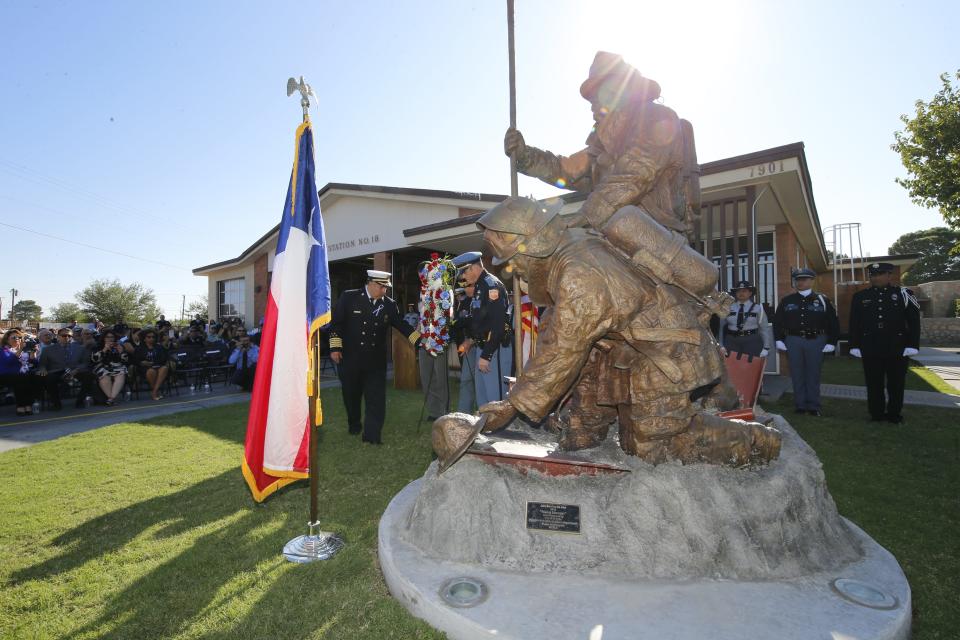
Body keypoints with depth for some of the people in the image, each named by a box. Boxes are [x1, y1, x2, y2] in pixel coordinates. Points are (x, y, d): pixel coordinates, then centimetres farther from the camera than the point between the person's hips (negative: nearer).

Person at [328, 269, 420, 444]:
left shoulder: (389, 304, 1)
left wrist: (419, 340, -7)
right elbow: (336, 323, -2)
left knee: (376, 399, -2)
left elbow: (401, 324, 4)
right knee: (351, 395, 15)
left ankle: (372, 435, 7)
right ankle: (354, 425, 39)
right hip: (350, 358, -1)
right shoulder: (349, 297, -4)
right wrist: (335, 347, -6)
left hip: (376, 361, 1)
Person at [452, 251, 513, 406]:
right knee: (481, 391, 17)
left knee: (495, 393, -5)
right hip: (482, 346, 10)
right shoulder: (479, 286, 15)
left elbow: (497, 323, -23)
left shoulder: (492, 285, -15)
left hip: (494, 348, -10)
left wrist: (486, 355, -23)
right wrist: (473, 339, 19)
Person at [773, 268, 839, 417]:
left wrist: (831, 342, -2)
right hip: (793, 340, 1)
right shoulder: (786, 301, 7)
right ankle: (800, 405, 15)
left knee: (813, 375, 5)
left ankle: (813, 406, 15)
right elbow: (777, 321, 9)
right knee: (797, 375, 6)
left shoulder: (822, 300, 4)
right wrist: (779, 340, 2)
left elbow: (833, 322, 4)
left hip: (816, 340, -1)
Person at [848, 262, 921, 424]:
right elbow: (854, 324, 6)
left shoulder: (904, 294, 2)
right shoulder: (860, 297, 5)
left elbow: (914, 322, 1)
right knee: (874, 383, 6)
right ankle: (876, 414, 16)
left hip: (898, 348, 0)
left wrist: (912, 345, -6)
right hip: (870, 350, 1)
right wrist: (855, 346, 1)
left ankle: (894, 414, 22)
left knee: (896, 383, 9)